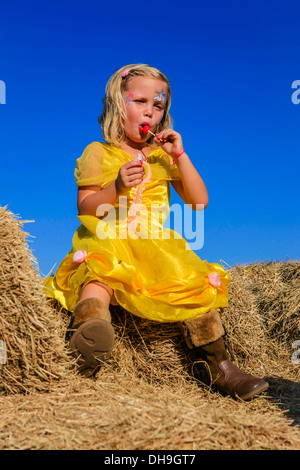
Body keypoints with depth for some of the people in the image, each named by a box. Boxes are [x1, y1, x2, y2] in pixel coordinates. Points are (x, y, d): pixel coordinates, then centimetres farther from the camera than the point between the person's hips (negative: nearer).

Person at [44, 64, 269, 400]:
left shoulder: (164, 155, 18)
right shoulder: (98, 152, 9)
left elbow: (199, 202, 9)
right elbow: (85, 209, -1)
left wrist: (180, 155, 0)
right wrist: (117, 187, -20)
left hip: (157, 246, 3)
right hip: (107, 243, -2)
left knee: (195, 284, -18)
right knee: (98, 277, -34)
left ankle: (220, 367, -12)